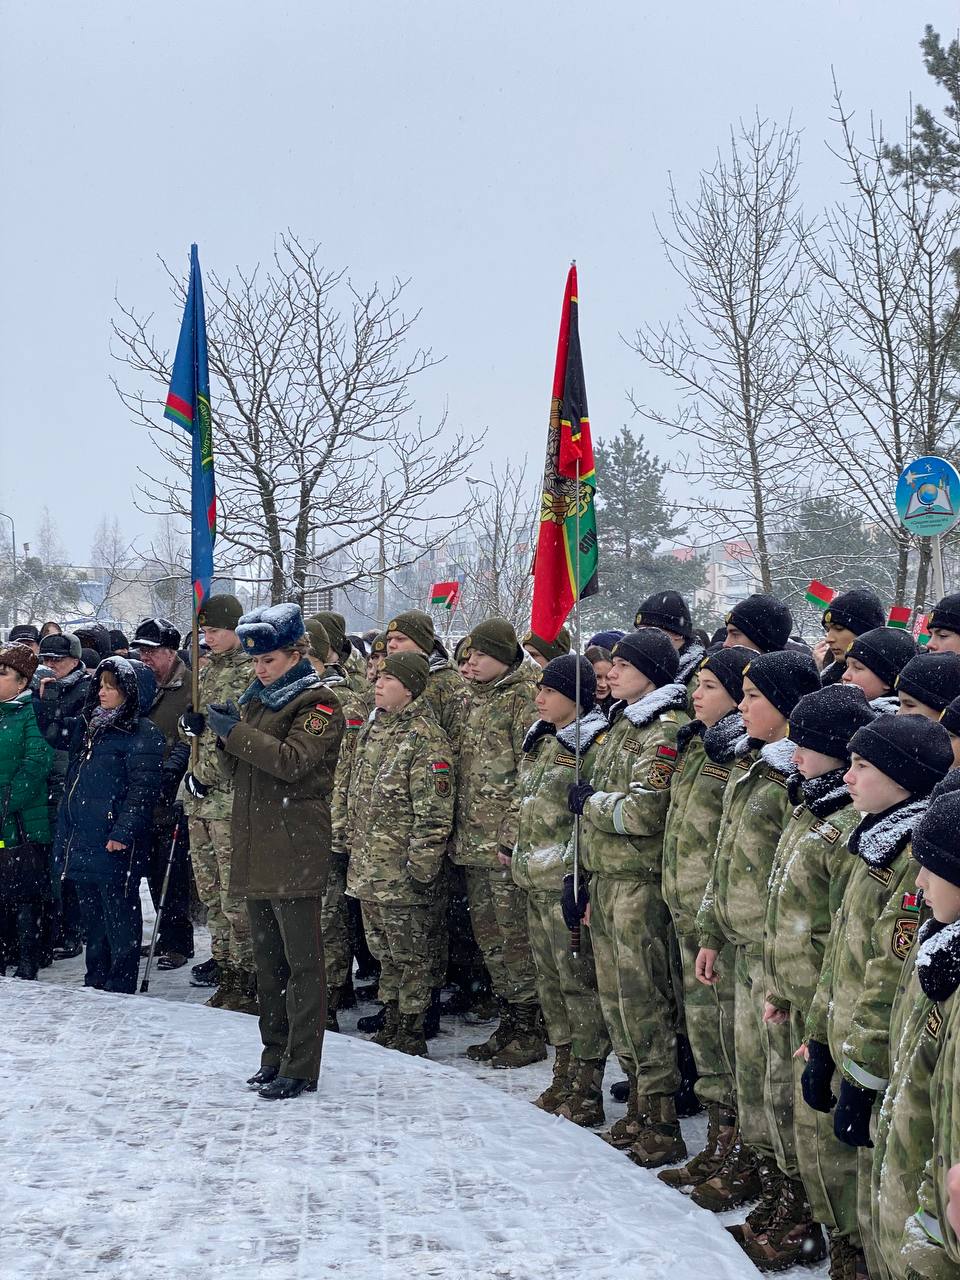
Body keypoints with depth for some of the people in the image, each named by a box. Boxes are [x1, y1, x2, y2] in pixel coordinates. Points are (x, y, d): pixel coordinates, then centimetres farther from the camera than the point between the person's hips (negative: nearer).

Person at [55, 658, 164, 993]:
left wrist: (124, 831, -22)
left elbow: (143, 788, -16)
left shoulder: (142, 735, -9)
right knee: (91, 915, 15)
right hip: (81, 841, 9)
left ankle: (120, 986, 4)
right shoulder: (89, 727, 17)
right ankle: (95, 981, 24)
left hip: (114, 845, -8)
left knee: (119, 916, -2)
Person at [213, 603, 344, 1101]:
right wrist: (227, 735, -3)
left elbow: (293, 760, -21)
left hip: (295, 849, -8)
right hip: (254, 846, 8)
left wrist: (235, 732, -19)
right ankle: (275, 1055, 24)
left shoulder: (318, 704, -6)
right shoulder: (255, 700, 18)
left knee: (301, 960, -4)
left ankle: (300, 1069, -1)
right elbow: (238, 770, 17)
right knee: (267, 959, 14)